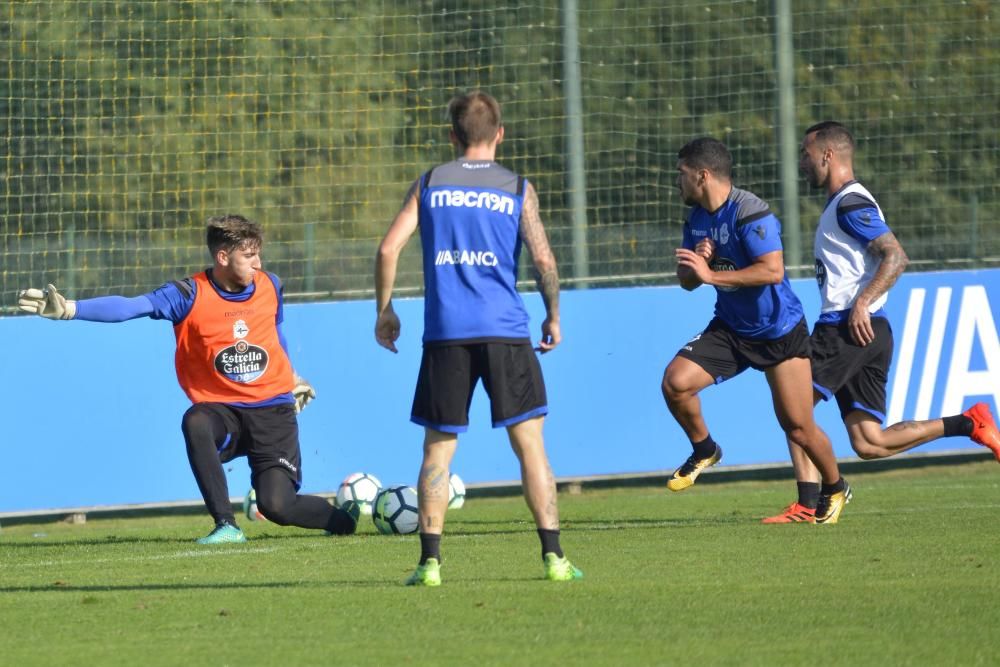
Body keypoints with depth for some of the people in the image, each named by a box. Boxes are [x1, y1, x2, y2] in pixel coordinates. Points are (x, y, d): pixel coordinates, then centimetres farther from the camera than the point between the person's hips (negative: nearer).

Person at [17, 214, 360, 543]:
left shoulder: (269, 287, 1)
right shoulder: (190, 295, -13)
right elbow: (130, 306, -25)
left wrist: (292, 378, 37)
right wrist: (70, 309, -38)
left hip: (272, 410, 1)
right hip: (222, 409, -1)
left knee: (277, 505, -14)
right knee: (196, 423, -38)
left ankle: (342, 519, 18)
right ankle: (226, 525, -30)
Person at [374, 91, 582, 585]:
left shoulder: (428, 185, 9)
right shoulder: (517, 189, 5)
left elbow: (388, 249, 2)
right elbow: (543, 259, -2)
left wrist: (385, 311, 13)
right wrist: (553, 317, 11)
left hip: (444, 332, 1)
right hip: (505, 330, -1)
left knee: (438, 448, 7)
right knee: (529, 442, 3)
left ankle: (430, 562, 0)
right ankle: (553, 557, -2)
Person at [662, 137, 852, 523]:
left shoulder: (749, 213, -22)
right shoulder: (696, 219, 4)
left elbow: (773, 271, -32)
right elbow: (687, 281, 11)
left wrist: (711, 274, -31)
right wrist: (694, 266, -13)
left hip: (780, 334, -6)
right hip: (730, 329, 6)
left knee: (798, 428, -2)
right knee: (676, 380, -16)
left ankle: (834, 488, 25)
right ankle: (704, 451, 9)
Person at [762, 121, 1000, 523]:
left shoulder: (850, 205, -9)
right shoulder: (842, 204, 22)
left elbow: (896, 257, -19)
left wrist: (862, 303, -26)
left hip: (848, 326, -10)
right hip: (870, 335, 10)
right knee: (869, 443, 3)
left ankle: (807, 505, -10)